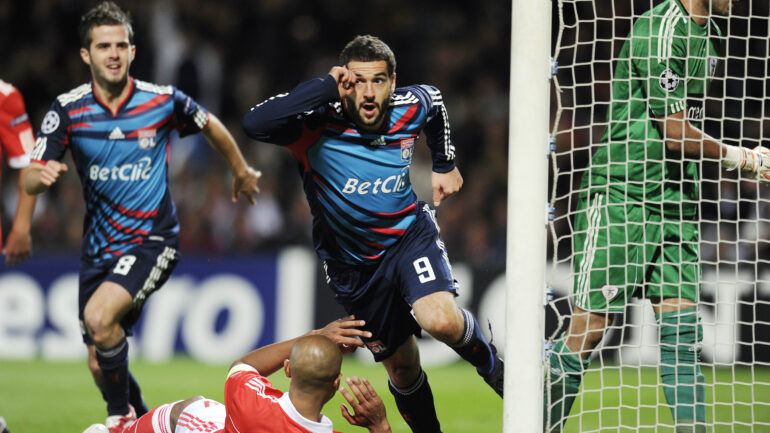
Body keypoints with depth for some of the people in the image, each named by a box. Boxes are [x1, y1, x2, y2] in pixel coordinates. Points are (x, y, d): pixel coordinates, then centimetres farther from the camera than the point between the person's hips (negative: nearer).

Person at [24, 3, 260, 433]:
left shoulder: (164, 100, -8)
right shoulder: (68, 109, -6)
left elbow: (211, 126, 12)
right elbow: (31, 180, -8)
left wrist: (242, 172, 25)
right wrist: (42, 175, -32)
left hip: (153, 240, -3)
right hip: (99, 247, 3)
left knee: (100, 317, -28)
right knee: (100, 363, 5)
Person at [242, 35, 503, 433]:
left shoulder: (412, 107, -15)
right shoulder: (319, 126, -26)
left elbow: (435, 103, 12)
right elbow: (255, 124, -45)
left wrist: (444, 165, 22)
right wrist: (325, 88, -43)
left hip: (409, 235, 0)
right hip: (352, 264, 0)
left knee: (441, 320, -28)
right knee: (401, 366, 11)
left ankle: (491, 365, 4)